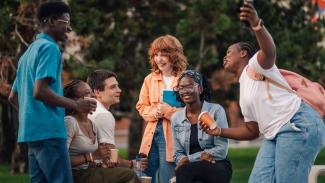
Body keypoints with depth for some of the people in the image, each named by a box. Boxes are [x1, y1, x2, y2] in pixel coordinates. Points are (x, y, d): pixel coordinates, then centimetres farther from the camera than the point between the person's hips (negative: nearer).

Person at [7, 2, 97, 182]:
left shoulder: (30, 51, 21)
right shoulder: (49, 48, -8)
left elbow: (13, 97, 24)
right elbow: (40, 91, -19)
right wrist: (75, 104, -12)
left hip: (32, 131, 9)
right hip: (49, 131, -9)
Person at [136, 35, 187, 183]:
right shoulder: (150, 79, 10)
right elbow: (141, 107, 12)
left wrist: (168, 111, -15)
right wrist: (155, 112, -7)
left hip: (172, 135, -5)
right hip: (152, 133, 5)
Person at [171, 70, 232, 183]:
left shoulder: (216, 110, -3)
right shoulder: (176, 118, 10)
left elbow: (222, 150, -9)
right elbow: (178, 154, 10)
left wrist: (189, 159, -14)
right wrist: (199, 157, -13)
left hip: (218, 168, -3)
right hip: (192, 170, 3)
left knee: (183, 171, -33)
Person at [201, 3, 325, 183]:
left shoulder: (256, 64, 1)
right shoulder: (244, 90, 27)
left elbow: (269, 51, -25)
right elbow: (252, 130, 30)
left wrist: (257, 26, -46)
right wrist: (219, 131, 19)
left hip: (298, 125, -9)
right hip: (275, 135, 9)